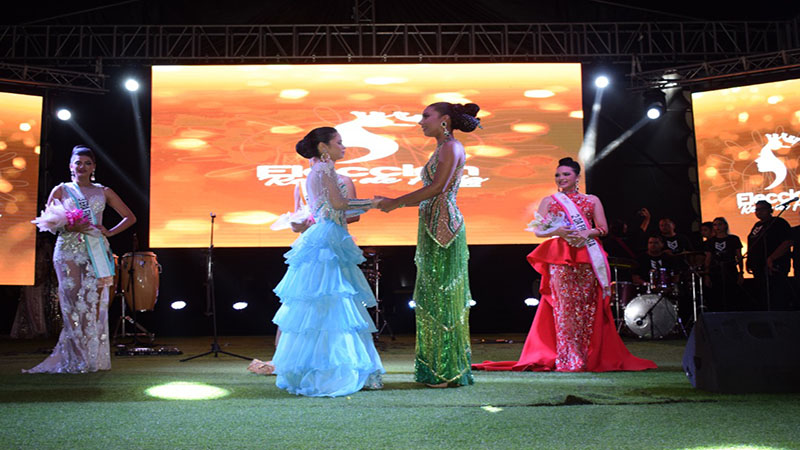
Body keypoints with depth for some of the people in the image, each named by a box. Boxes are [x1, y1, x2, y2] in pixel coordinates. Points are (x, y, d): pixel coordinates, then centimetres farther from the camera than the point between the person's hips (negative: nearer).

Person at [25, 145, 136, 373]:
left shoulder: (103, 192, 13)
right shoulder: (61, 190, 11)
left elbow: (130, 217, 15)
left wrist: (109, 232, 1)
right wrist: (68, 226, -11)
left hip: (96, 252, 1)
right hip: (68, 251, -1)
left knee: (94, 303, -4)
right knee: (73, 303, -7)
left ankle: (93, 358, 1)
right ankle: (75, 359, -2)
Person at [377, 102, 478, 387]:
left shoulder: (451, 147, -8)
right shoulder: (442, 150, 20)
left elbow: (437, 188, -18)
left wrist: (396, 202, -12)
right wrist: (395, 202, 14)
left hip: (444, 229, -10)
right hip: (433, 229, 10)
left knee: (443, 297, -5)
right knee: (433, 298, 11)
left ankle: (449, 372, 3)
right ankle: (437, 370, 17)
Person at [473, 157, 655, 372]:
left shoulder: (592, 200, 15)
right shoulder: (548, 201, 14)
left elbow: (603, 228, 9)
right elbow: (539, 231, 6)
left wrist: (587, 233, -10)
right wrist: (557, 231, -12)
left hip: (587, 258, 1)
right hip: (559, 259, -1)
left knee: (588, 306, -3)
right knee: (564, 306, -6)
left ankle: (590, 358, 4)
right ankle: (568, 360, -3)